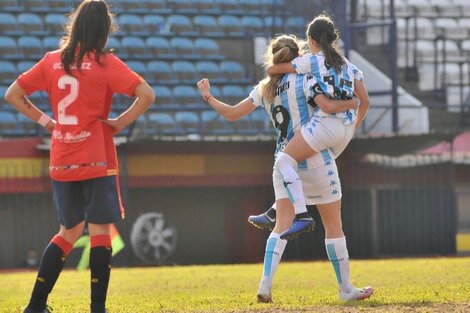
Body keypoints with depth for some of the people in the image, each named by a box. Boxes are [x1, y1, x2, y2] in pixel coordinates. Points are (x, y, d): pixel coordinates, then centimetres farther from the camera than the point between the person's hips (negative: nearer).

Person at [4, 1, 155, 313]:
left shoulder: (52, 61, 5)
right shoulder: (105, 63, -7)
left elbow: (13, 95, 11)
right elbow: (146, 95, -16)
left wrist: (44, 120, 10)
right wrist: (120, 122, -6)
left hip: (61, 164, 5)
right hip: (97, 161, -5)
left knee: (69, 231, 17)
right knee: (101, 231, 0)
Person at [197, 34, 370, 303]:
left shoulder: (264, 88, 7)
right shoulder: (304, 80, -7)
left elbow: (232, 113, 10)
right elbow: (327, 106, -20)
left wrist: (208, 97, 25)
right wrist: (354, 104, -3)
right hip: (314, 157, -4)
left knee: (282, 225, 2)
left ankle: (265, 286, -13)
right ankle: (346, 288, 8)